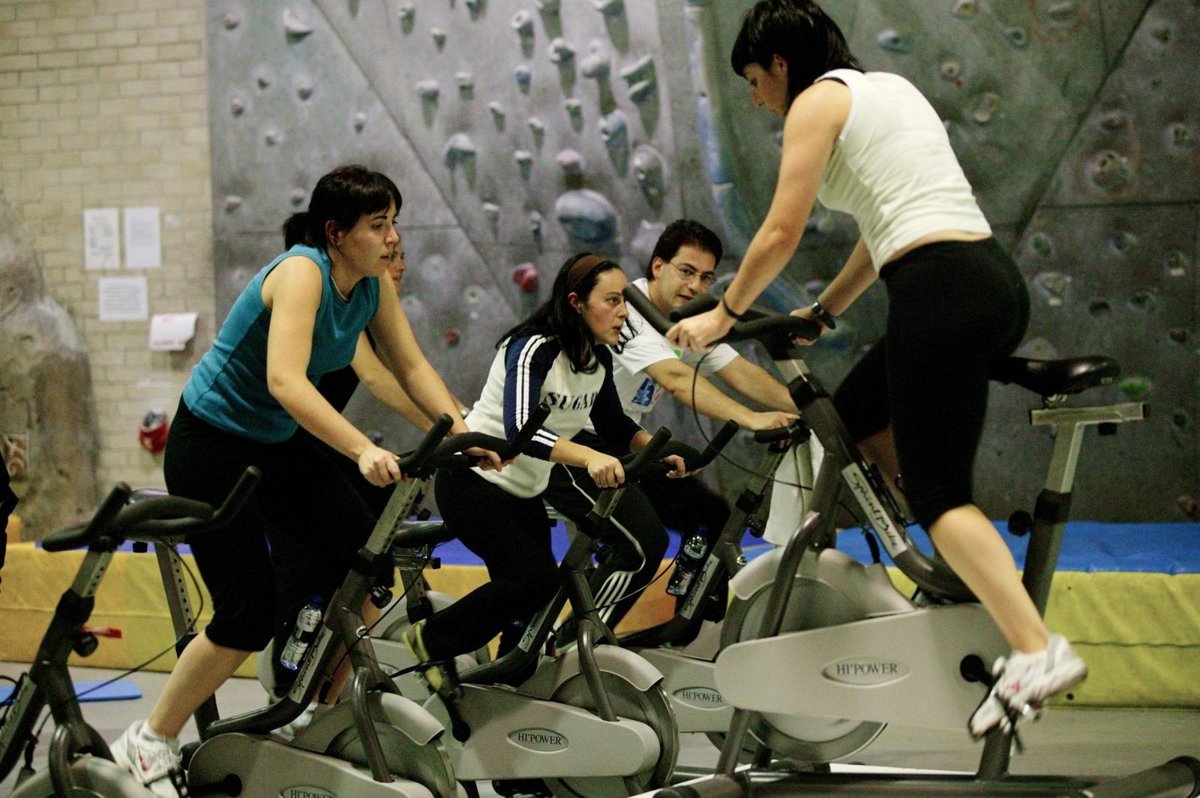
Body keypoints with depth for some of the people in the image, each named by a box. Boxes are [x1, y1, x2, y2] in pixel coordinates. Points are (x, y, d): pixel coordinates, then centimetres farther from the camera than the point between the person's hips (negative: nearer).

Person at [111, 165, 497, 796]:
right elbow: (285, 380, -40)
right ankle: (147, 745, 6)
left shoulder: (371, 288, -3)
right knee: (248, 612, -11)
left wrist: (463, 432, -11)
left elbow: (413, 369, 3)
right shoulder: (301, 272, -27)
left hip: (280, 444, 8)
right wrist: (363, 450, -50)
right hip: (209, 445, -8)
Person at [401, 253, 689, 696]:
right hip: (473, 481, -8)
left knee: (535, 586, 5)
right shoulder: (534, 349, -26)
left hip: (526, 491, 8)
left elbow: (614, 426, 11)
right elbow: (520, 428, -40)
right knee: (536, 579, -18)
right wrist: (589, 457, -53)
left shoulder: (599, 359, -1)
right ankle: (431, 640, -2)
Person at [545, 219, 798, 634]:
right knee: (642, 541, -23)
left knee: (713, 517, 5)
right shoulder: (627, 310, -22)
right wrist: (749, 418, -46)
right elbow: (677, 379, -36)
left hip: (620, 443, 9)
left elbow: (741, 373, -8)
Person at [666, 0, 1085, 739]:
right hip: (995, 282, 9)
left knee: (938, 490, -5)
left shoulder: (819, 100, 0)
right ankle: (974, 579, 19)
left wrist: (723, 314, 9)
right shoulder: (891, 87, 25)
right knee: (857, 416, 23)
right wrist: (825, 310, 34)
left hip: (941, 294, -9)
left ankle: (1037, 650, -17)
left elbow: (780, 234, -5)